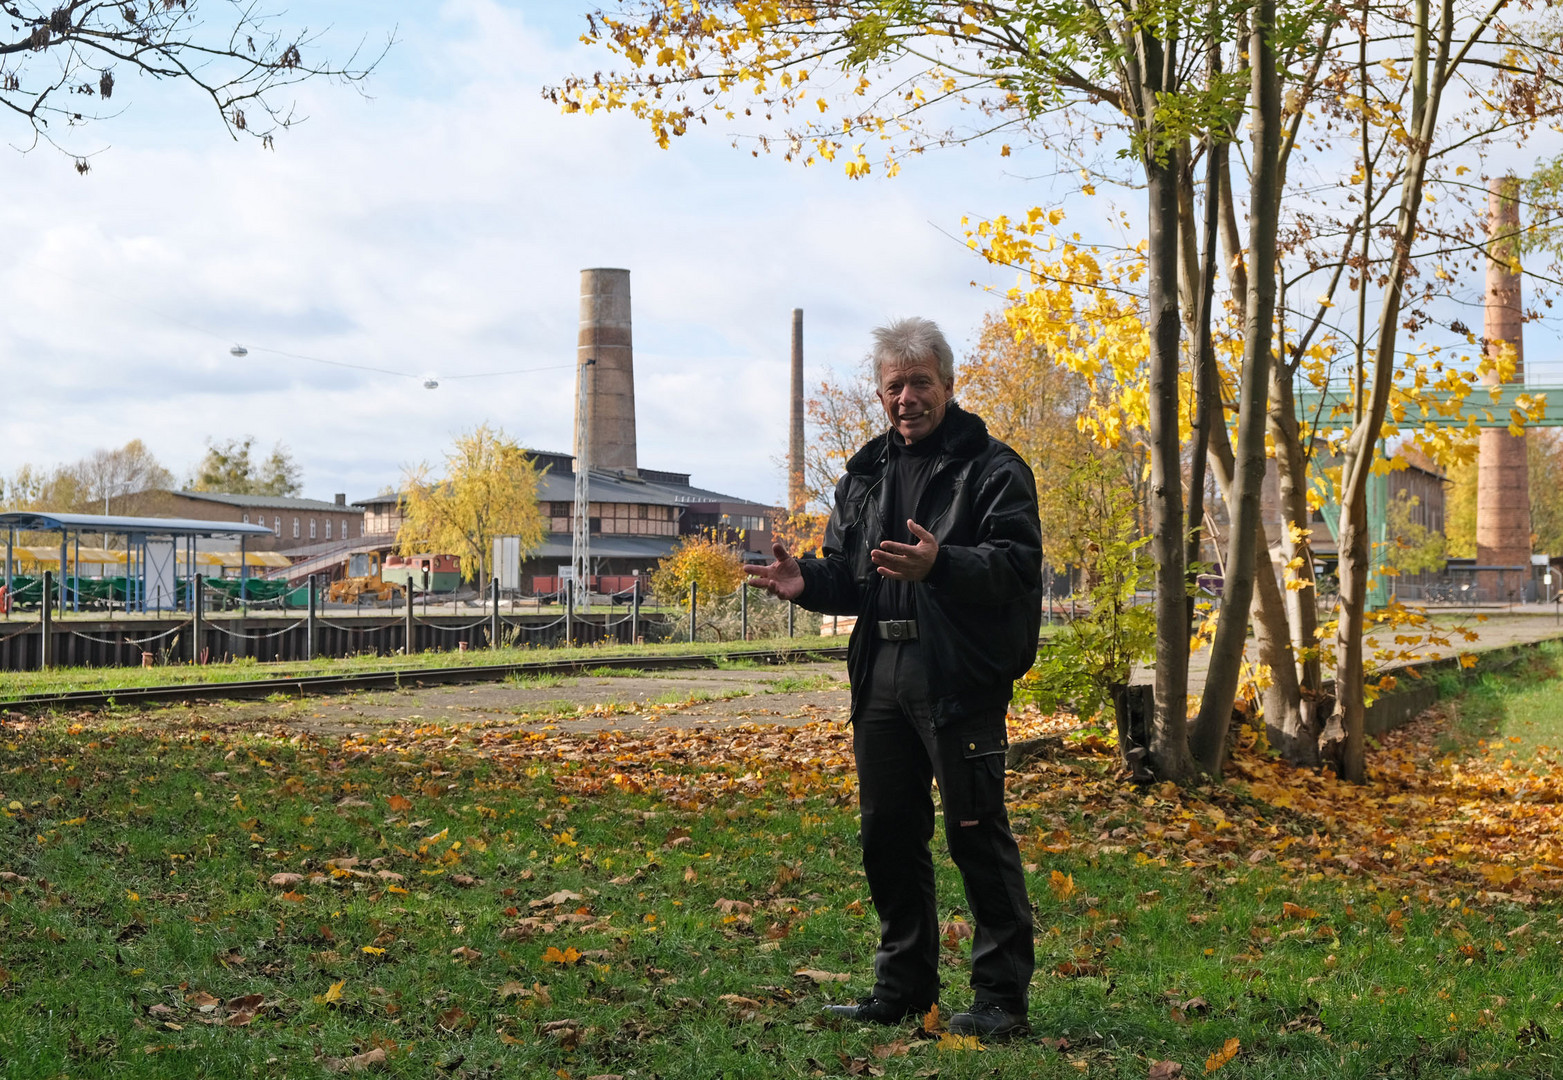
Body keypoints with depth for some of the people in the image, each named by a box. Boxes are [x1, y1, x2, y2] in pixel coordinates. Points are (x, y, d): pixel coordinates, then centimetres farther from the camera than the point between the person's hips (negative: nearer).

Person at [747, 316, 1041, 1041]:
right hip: (880, 676, 7)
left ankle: (1001, 997, 3)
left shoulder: (992, 469, -3)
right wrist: (808, 581, 0)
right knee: (888, 834, 12)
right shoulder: (864, 476, 19)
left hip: (961, 679, -7)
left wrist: (940, 564, -31)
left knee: (977, 833, -6)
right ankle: (904, 985, 25)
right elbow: (849, 575, 22)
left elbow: (1016, 565, -15)